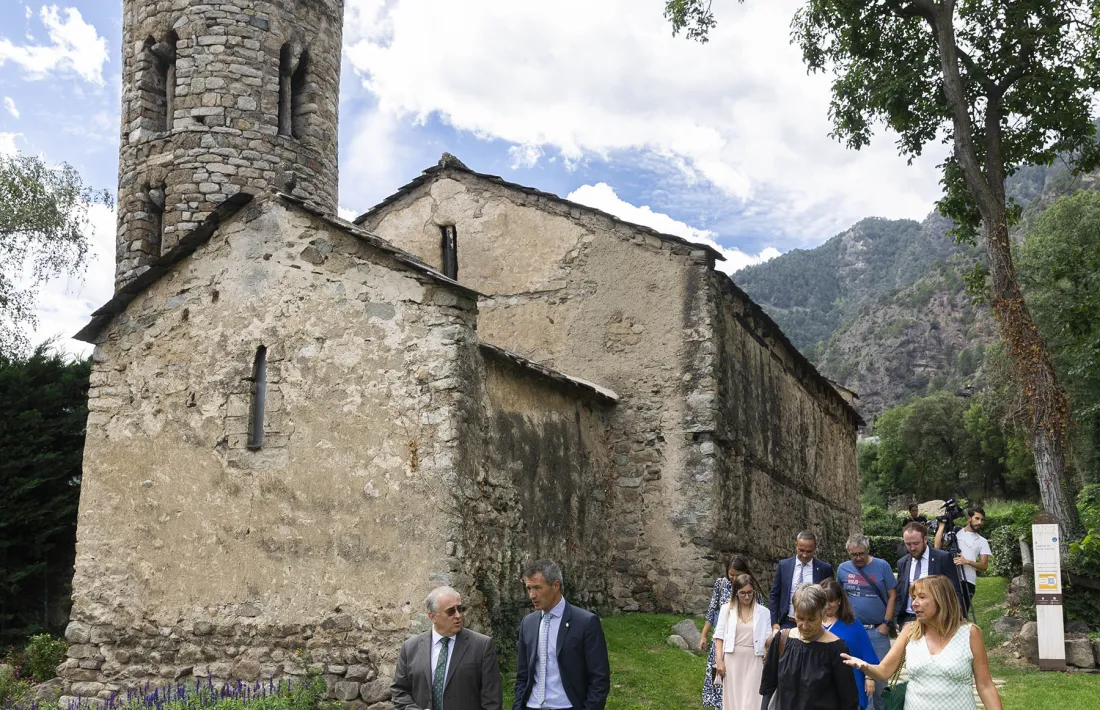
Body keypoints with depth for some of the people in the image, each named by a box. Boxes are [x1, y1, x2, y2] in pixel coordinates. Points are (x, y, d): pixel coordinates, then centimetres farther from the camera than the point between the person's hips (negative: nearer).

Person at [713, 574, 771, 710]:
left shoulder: (763, 612, 4)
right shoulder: (726, 609, 3)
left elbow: (768, 639, 6)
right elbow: (719, 636, 3)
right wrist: (719, 660, -5)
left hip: (753, 661, 0)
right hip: (732, 660, 0)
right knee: (732, 698, 6)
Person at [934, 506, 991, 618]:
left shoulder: (982, 541, 16)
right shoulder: (955, 533, 9)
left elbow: (984, 566, 8)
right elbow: (937, 547, -4)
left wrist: (967, 561, -11)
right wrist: (942, 525, -1)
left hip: (968, 582, 2)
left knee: (962, 614, 1)